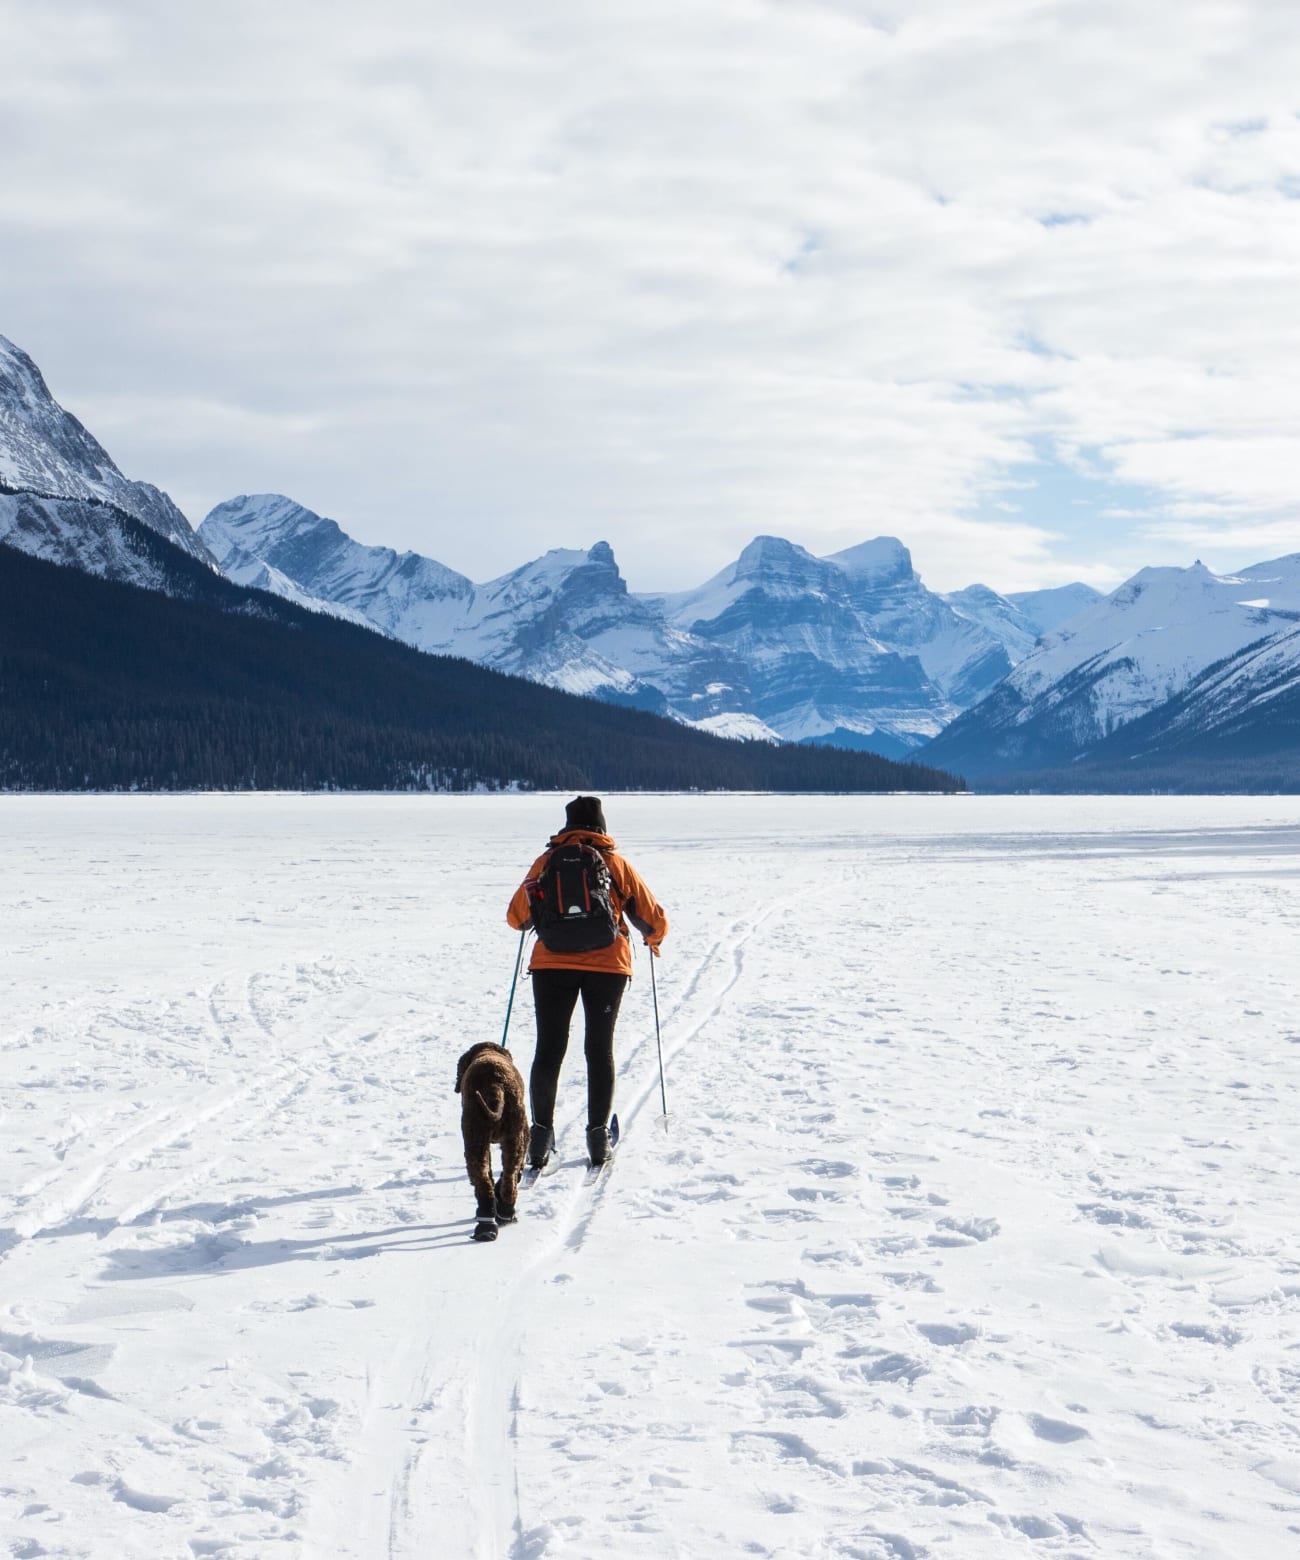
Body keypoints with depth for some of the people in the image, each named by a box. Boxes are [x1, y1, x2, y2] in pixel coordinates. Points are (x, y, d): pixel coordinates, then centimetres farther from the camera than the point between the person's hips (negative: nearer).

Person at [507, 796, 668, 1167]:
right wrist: (653, 940, 29)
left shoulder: (546, 862, 4)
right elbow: (655, 920, 7)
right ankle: (598, 1134, 8)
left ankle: (541, 1135, 3)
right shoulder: (617, 864, 3)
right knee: (600, 1050, 10)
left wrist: (541, 920, 30)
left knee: (549, 1050, 7)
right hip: (607, 966, 0)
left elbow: (516, 916, 7)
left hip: (552, 964, 0)